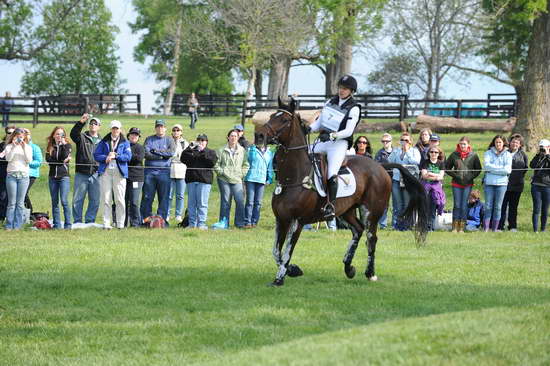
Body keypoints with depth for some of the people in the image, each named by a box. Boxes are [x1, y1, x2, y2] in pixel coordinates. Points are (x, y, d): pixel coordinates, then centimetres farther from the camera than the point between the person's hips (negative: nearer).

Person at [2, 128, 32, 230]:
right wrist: (14, 147, -11)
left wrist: (24, 148, -7)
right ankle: (9, 225, 0)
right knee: (12, 202, -3)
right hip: (11, 175, -1)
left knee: (20, 203, -1)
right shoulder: (9, 146, 7)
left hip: (24, 176, 1)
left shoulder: (28, 147, 10)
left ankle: (17, 225, 2)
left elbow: (29, 160, -1)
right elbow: (8, 158, -6)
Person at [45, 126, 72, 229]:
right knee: (54, 202, 5)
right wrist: (61, 161, -8)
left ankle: (68, 224, -9)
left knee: (64, 201, -12)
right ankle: (57, 224, 9)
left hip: (64, 176, -4)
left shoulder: (67, 145, 4)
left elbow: (64, 157, -11)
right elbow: (48, 159, -1)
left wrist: (63, 144, -11)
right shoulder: (50, 146, 12)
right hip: (53, 176, 4)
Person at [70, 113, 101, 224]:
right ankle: (77, 221, 7)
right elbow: (73, 134, -14)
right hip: (81, 174, -2)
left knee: (95, 200, 3)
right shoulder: (82, 137, 7)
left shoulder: (101, 141, 15)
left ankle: (90, 220, 12)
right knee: (77, 199, -1)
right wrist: (81, 122, -28)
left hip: (95, 174, 2)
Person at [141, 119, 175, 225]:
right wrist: (162, 156, -10)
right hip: (150, 171, 0)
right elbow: (146, 154, -5)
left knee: (164, 197, -1)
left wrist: (155, 151, -6)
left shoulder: (169, 140, 11)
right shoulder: (149, 139, 10)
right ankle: (146, 218, 4)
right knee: (147, 197, 0)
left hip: (164, 172, 0)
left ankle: (162, 218, 3)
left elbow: (171, 152, -8)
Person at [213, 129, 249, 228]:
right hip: (224, 179, -1)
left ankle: (240, 222, -2)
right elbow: (216, 164, 5)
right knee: (225, 201, 2)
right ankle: (224, 222, 9)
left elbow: (246, 164, 15)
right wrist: (221, 172, -7)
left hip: (237, 180, 1)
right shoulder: (222, 151, 2)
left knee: (240, 201, -9)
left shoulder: (242, 151, 8)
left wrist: (242, 174, 3)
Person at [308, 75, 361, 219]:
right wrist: (309, 128, -3)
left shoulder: (353, 109, -6)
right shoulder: (331, 102, 12)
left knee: (332, 175, -23)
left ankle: (330, 206, -25)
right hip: (322, 140, 7)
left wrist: (332, 136, -28)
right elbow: (319, 122, 17)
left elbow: (348, 131, -14)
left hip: (339, 143, -7)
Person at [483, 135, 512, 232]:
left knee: (498, 207, 2)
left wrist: (493, 169, -6)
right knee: (488, 206, -3)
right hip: (489, 183, 0)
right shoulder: (488, 153, 8)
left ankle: (495, 229, 6)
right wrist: (501, 168, -8)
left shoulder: (508, 155, 7)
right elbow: (487, 165, -8)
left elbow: (508, 170, -5)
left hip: (501, 183, 0)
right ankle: (485, 229, -3)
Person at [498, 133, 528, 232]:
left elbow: (525, 168, 9)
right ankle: (500, 226, 0)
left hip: (516, 185, 1)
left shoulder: (522, 155, 7)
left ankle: (513, 226, 16)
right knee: (502, 206, -4)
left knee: (513, 206, 9)